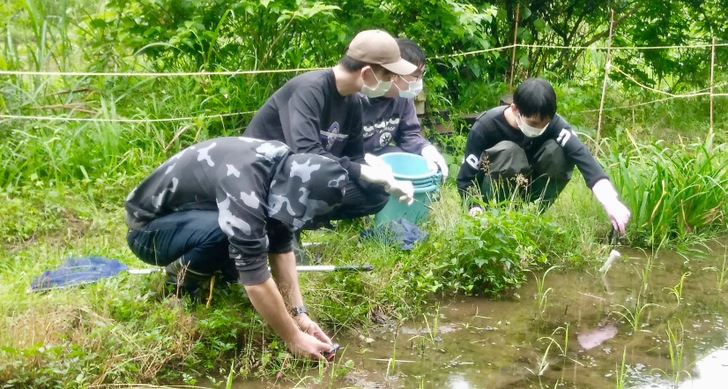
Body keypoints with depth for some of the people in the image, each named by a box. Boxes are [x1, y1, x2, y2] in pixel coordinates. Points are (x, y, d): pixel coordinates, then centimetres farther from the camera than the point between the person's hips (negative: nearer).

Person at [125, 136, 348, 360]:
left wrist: (299, 314, -11)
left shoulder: (283, 168, -12)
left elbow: (281, 248, -5)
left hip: (191, 212, 8)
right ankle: (179, 284, -8)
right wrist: (294, 339, -27)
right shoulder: (243, 187, -37)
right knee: (227, 231, -34)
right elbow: (255, 280, -35)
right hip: (148, 227, -7)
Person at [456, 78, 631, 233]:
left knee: (559, 152, -25)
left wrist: (610, 202, -50)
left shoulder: (553, 123, -21)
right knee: (507, 151, -34)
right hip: (496, 194, -3)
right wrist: (477, 212, -39)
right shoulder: (485, 126, -26)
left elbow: (584, 158, -36)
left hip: (528, 188, 3)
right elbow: (465, 179, -21)